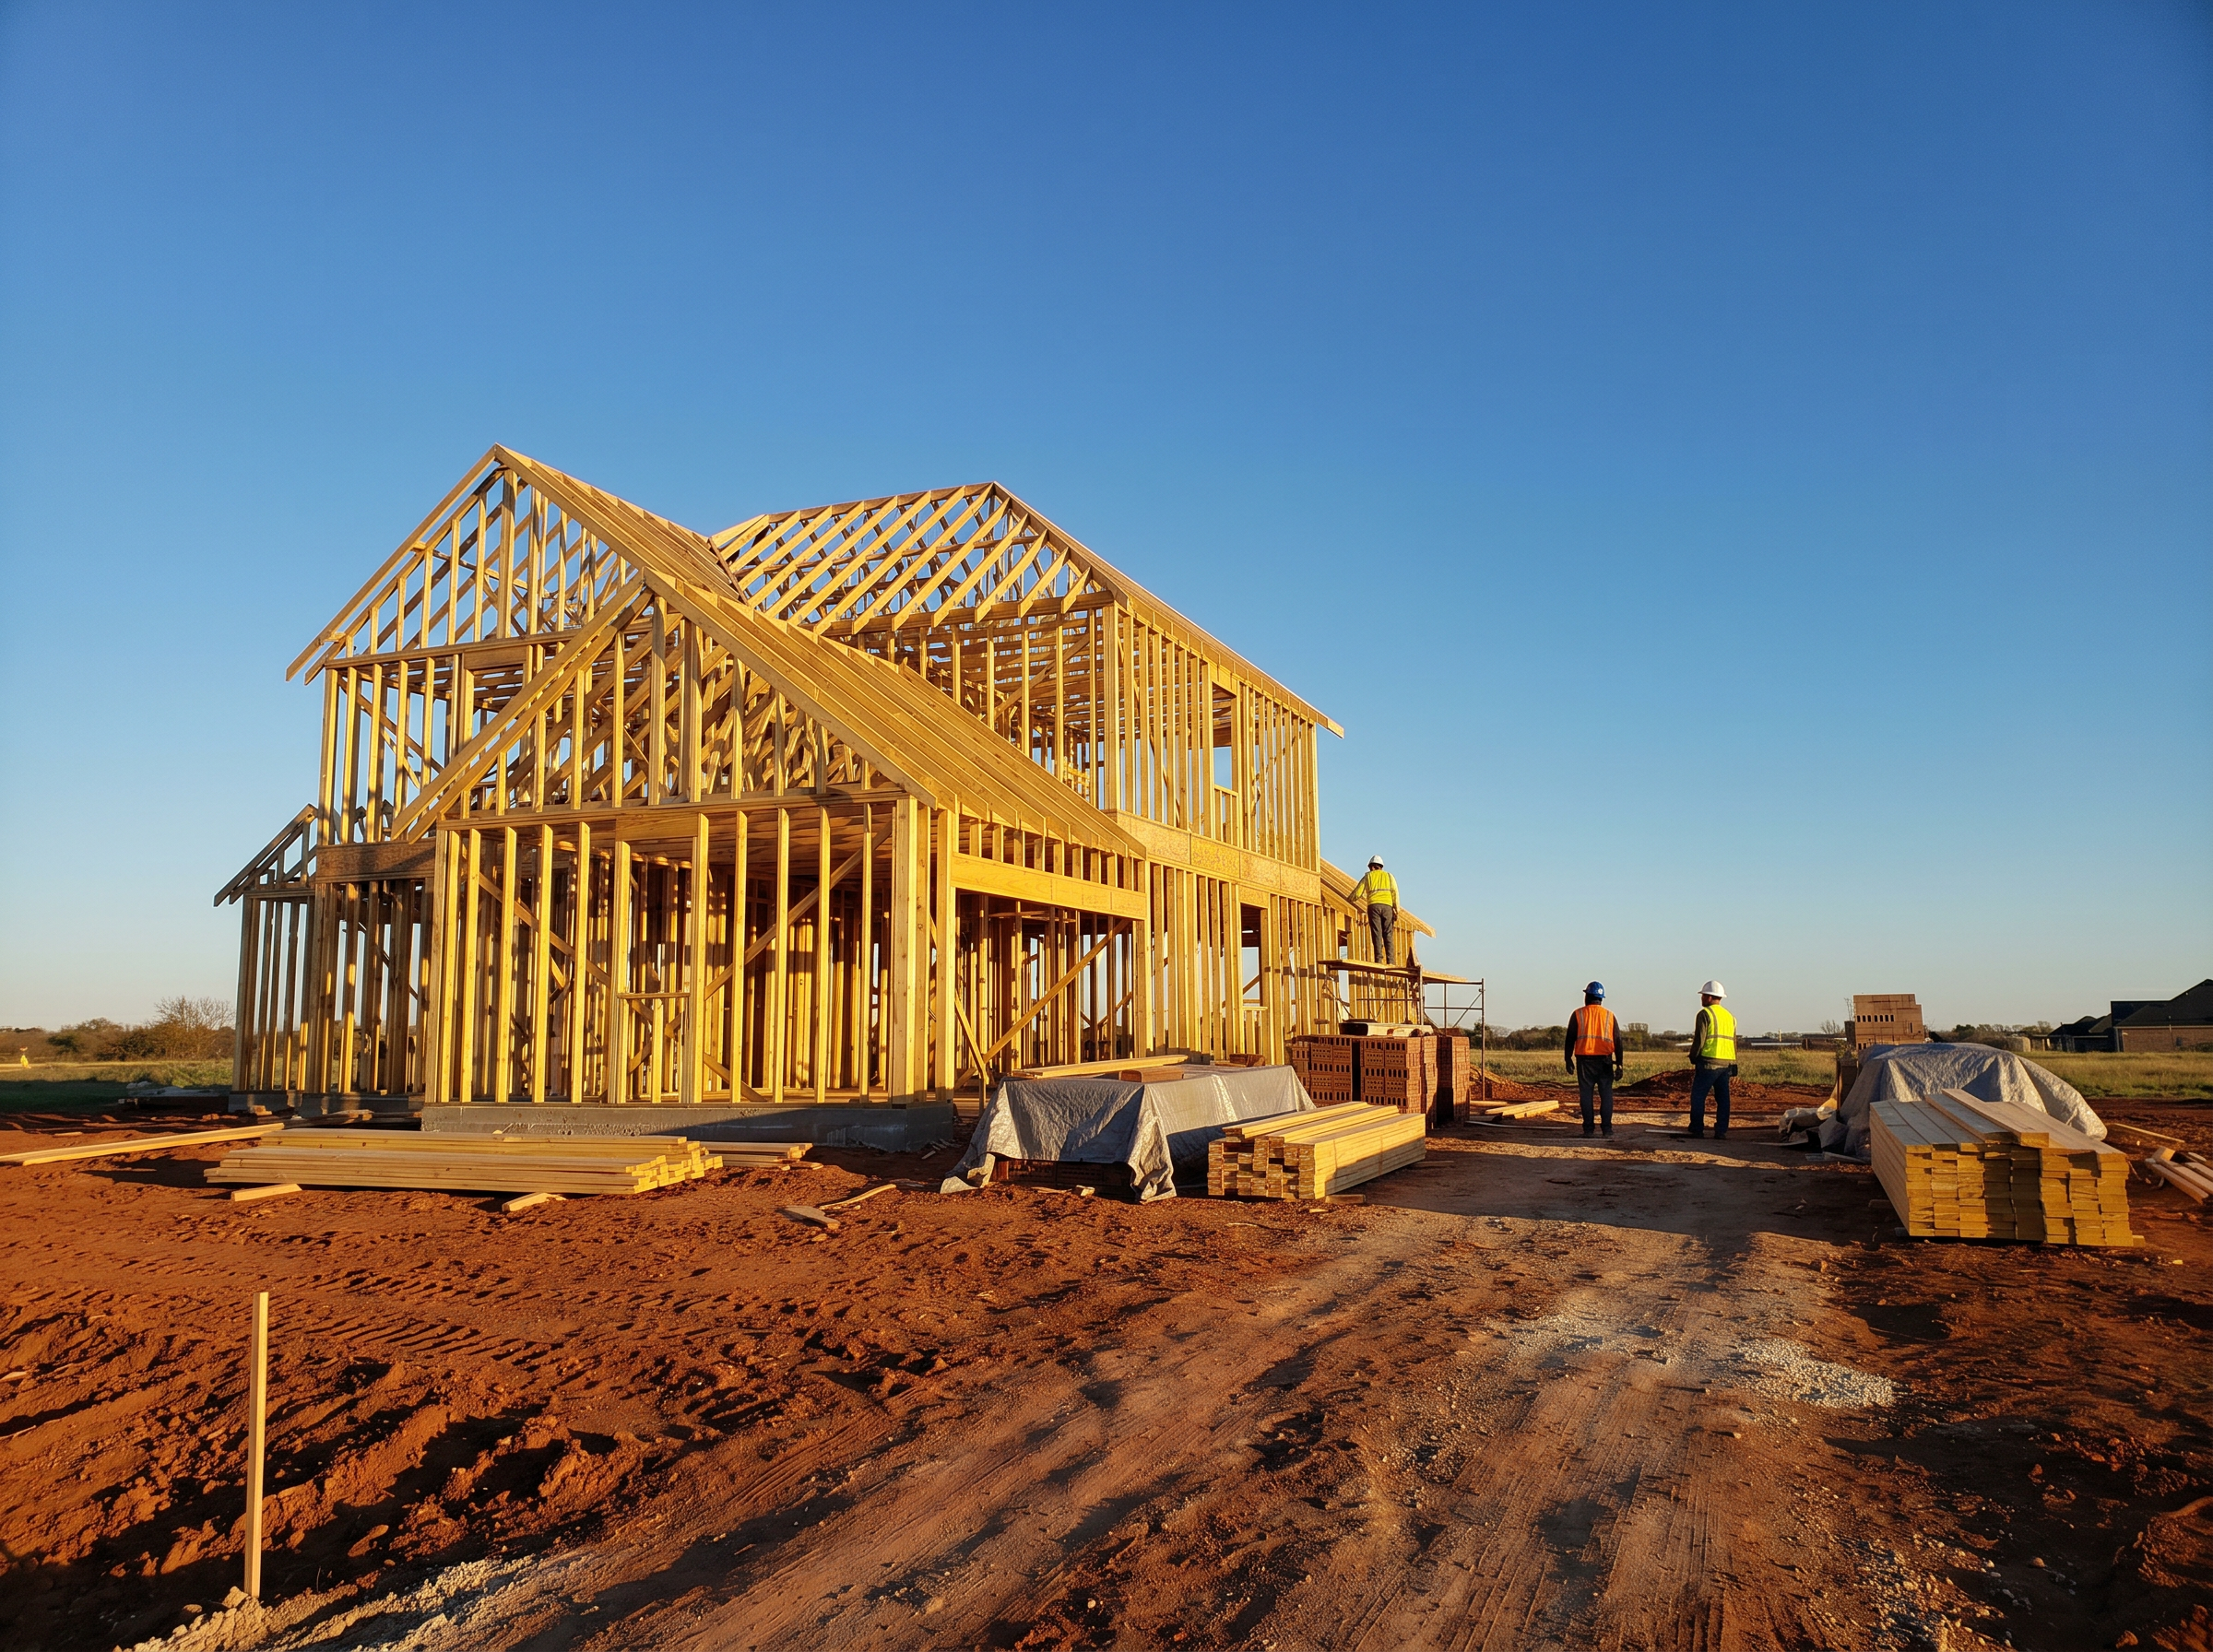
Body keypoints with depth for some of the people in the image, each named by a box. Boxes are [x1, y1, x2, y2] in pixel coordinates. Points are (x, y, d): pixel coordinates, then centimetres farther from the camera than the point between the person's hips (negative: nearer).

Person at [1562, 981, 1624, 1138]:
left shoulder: (1578, 1014, 2)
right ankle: (1607, 1128, 1)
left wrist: (1568, 1059, 9)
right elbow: (1618, 1041, 4)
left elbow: (1570, 1039, 1)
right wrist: (1619, 1065, 5)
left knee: (1586, 1094, 3)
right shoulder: (1610, 1015, 6)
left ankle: (1588, 1129, 3)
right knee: (1606, 1094, 5)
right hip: (1605, 1060, 1)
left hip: (1584, 1060, -1)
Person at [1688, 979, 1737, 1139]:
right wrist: (1733, 1066, 22)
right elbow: (1734, 1042, 19)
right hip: (1727, 1063, 7)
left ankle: (1697, 1130, -1)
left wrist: (1693, 1059, -1)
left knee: (1698, 1096, 0)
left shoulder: (1705, 1014, -6)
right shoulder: (1730, 1016, 17)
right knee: (1722, 1098, 7)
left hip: (1709, 1062, -7)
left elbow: (1699, 1040, -12)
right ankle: (1721, 1131, 5)